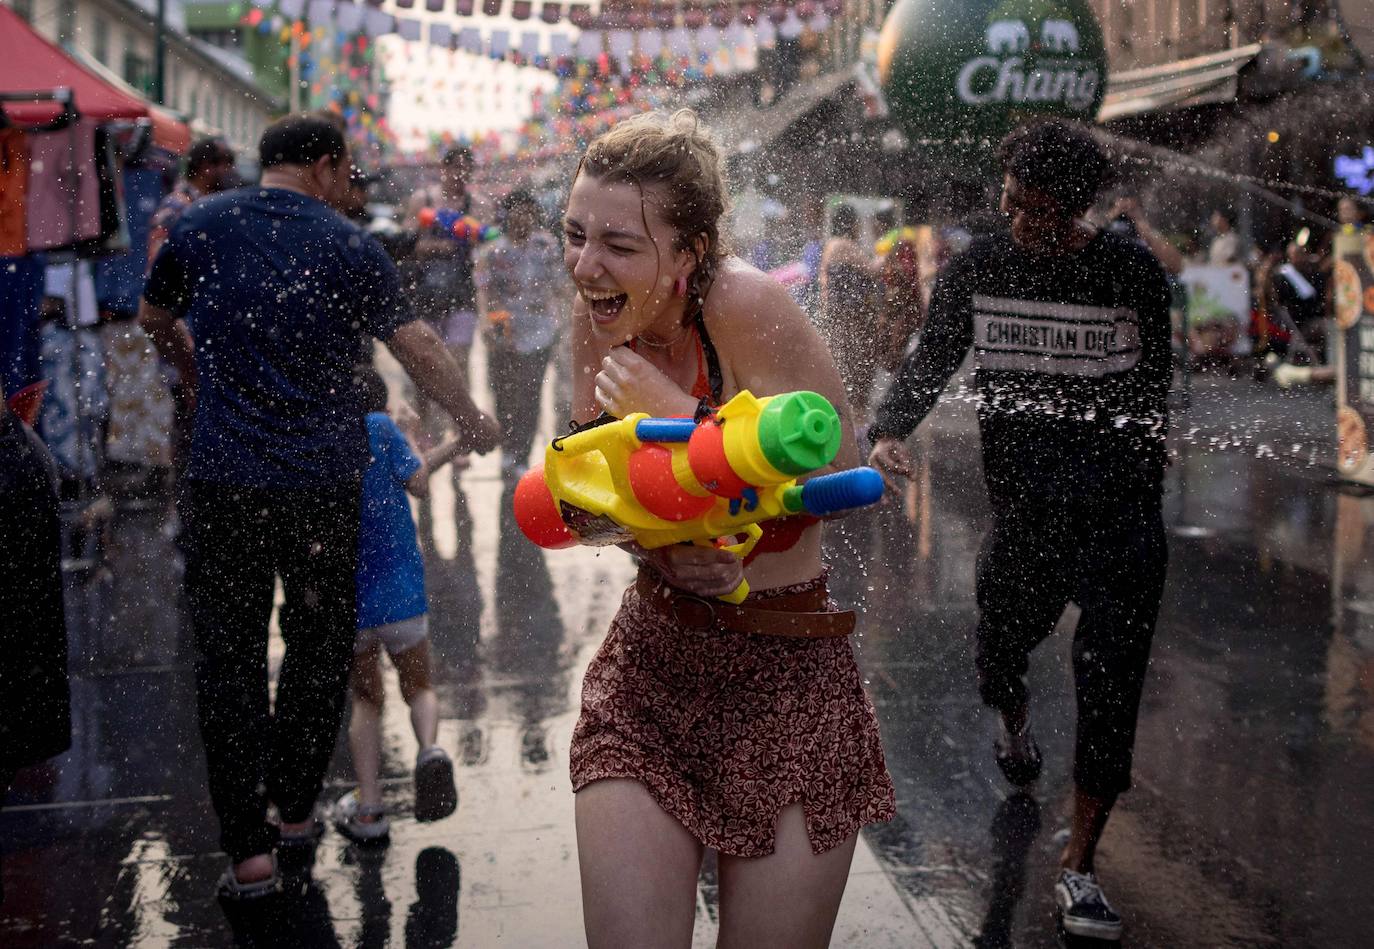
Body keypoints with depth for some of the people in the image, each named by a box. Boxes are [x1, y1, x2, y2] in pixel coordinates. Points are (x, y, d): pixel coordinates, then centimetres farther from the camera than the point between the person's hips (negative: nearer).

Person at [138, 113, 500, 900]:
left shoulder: (201, 228, 5)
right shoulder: (350, 248, -1)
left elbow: (156, 319, 20)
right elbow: (418, 345, -3)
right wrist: (472, 422, 11)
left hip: (224, 479, 1)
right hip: (324, 479, 0)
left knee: (229, 657, 6)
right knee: (320, 646, 17)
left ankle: (249, 849, 4)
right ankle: (296, 809, 28)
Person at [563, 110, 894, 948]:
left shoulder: (747, 305, -19)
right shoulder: (598, 319, -1)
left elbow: (841, 477, -23)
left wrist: (676, 409, -23)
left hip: (785, 674, -4)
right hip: (649, 662, 5)